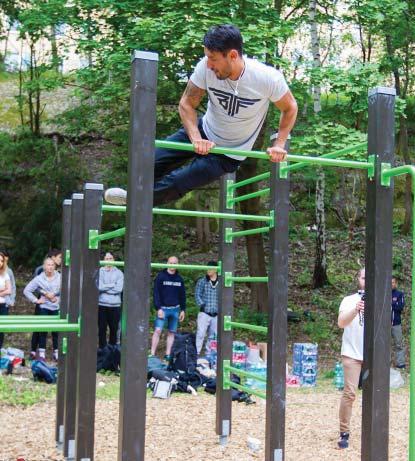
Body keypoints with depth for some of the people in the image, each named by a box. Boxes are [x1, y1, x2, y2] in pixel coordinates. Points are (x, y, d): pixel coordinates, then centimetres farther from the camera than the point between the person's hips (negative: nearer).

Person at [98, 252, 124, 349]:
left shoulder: (119, 273, 4)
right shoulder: (100, 272, 2)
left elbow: (119, 289, -8)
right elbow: (99, 286, -11)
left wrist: (105, 287, -8)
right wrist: (113, 285, -8)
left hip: (115, 305, 1)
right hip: (102, 305, -1)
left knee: (114, 329, 7)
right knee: (102, 328, 2)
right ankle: (102, 348, 10)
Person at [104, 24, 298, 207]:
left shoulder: (267, 78, -29)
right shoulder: (206, 68, -23)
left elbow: (290, 107, -10)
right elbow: (187, 104, -11)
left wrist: (278, 145, -19)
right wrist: (196, 139, -26)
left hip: (228, 154, -3)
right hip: (204, 130, 4)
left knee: (176, 182, -9)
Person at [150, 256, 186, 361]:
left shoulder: (179, 279, 10)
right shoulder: (160, 276, -3)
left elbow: (182, 295, 16)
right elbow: (156, 293, -6)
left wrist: (183, 310, 12)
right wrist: (158, 308, -13)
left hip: (175, 309, 4)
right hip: (163, 308, -4)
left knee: (171, 332, 6)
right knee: (158, 331, -11)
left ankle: (168, 355, 12)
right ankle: (152, 354, -9)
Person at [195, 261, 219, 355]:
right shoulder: (202, 281, 1)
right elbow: (197, 295, 2)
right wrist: (202, 305, -10)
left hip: (216, 315, 3)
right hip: (204, 313, -3)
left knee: (213, 336, 9)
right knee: (200, 334, -11)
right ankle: (196, 353, -8)